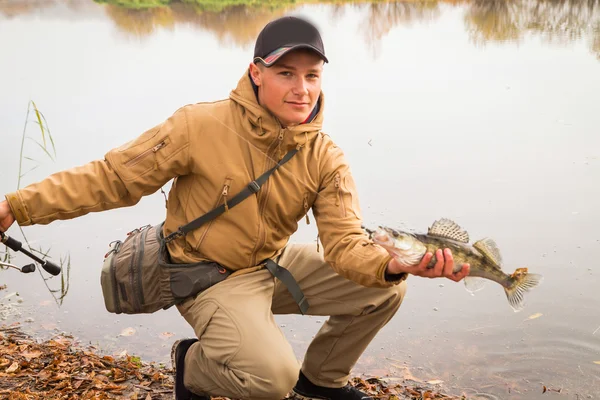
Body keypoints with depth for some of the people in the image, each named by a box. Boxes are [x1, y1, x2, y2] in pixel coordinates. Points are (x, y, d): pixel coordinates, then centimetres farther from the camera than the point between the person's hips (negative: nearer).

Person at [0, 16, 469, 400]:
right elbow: (113, 178, -16)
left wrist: (391, 264, -39)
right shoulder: (200, 126, -22)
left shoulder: (325, 157, -10)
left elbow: (345, 243, -16)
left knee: (385, 290, -2)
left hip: (277, 264, 6)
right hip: (210, 277, -5)